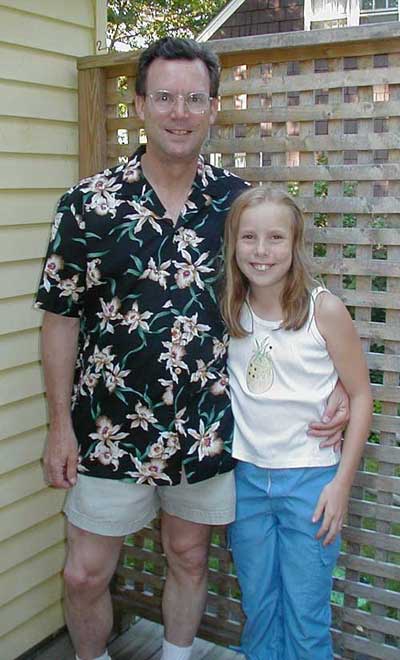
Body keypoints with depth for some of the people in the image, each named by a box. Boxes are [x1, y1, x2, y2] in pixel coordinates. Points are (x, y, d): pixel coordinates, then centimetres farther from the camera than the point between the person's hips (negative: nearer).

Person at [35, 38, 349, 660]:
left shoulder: (237, 201, -3)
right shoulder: (90, 203, -8)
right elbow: (61, 317, -4)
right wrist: (60, 426, -5)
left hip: (207, 432, 2)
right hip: (110, 430, -1)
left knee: (189, 558, 20)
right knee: (85, 575, 9)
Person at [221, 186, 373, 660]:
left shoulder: (324, 309, -12)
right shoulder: (228, 312, -2)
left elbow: (359, 394, -6)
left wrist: (342, 481, -9)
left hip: (309, 479, -3)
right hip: (246, 477, 4)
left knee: (305, 618, 9)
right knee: (257, 609, 19)